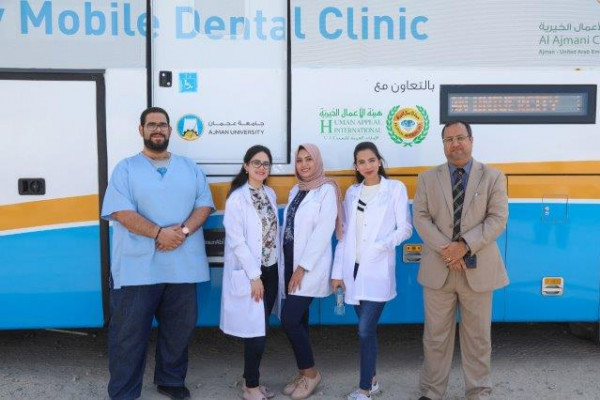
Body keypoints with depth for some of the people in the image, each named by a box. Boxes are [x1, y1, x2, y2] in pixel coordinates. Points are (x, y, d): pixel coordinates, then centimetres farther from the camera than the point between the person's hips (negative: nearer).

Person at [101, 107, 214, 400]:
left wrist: (184, 230, -14)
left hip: (182, 265, 3)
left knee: (179, 329, 15)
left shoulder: (190, 168, 12)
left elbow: (204, 204, 4)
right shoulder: (126, 168, 2)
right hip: (137, 267, -3)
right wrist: (158, 233, -20)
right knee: (129, 333, 4)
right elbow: (120, 211, -10)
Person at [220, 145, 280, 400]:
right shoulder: (237, 198, -11)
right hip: (249, 274, -6)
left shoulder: (270, 194, 9)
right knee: (256, 332, -1)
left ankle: (250, 379, 28)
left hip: (271, 270, 6)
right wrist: (254, 276, -16)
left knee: (261, 330, 13)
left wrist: (275, 269, 8)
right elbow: (236, 241, -16)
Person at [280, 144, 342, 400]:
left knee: (290, 319, -10)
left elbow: (324, 231, -15)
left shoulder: (327, 190, -7)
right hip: (291, 262, 6)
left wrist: (303, 267, -17)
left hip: (310, 266, -6)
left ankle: (310, 373, 10)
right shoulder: (295, 191, 14)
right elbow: (288, 227, 11)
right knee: (298, 319, 10)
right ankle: (303, 374, 23)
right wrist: (290, 265, 4)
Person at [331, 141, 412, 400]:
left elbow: (405, 228, -2)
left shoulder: (395, 189, 1)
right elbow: (345, 233, 10)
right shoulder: (352, 193, 11)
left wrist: (385, 244, -20)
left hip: (378, 270, -4)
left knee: (365, 330, -7)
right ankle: (371, 379, 29)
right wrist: (337, 271, 6)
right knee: (367, 329, 12)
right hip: (354, 268, 4)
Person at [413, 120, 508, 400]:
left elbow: (497, 219, -5)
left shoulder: (493, 177, 4)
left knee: (478, 337, 11)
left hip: (478, 269, 0)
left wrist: (465, 246, -17)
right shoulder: (428, 178, 7)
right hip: (438, 269, 1)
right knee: (435, 335, 9)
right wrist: (445, 249, -15)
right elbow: (420, 218, -1)